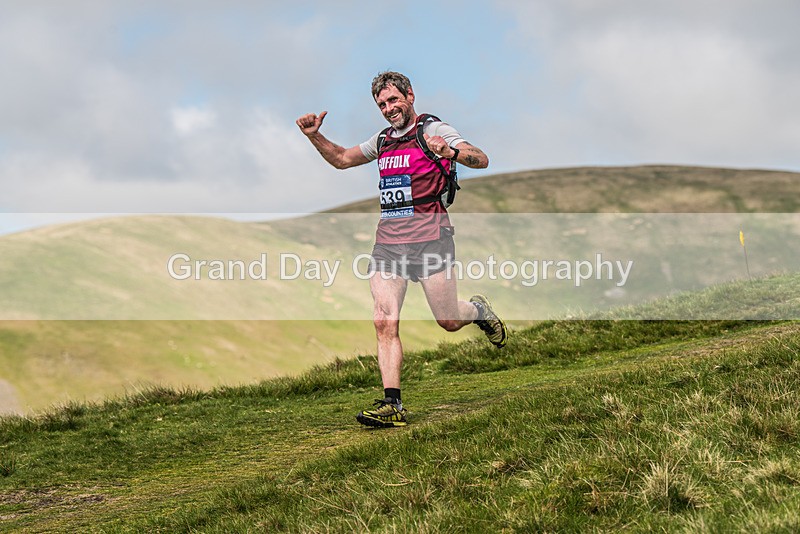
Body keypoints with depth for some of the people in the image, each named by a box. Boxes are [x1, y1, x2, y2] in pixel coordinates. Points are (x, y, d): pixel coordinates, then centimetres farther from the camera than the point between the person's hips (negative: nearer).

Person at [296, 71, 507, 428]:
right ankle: (391, 406, -6)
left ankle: (480, 310, 35)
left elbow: (481, 160, -14)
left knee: (448, 321, 0)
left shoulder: (434, 131, -2)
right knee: (384, 322, -7)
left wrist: (450, 152, -34)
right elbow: (341, 159, 30)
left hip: (428, 238, -5)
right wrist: (315, 136, 14)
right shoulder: (382, 140, 17)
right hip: (387, 242, 5)